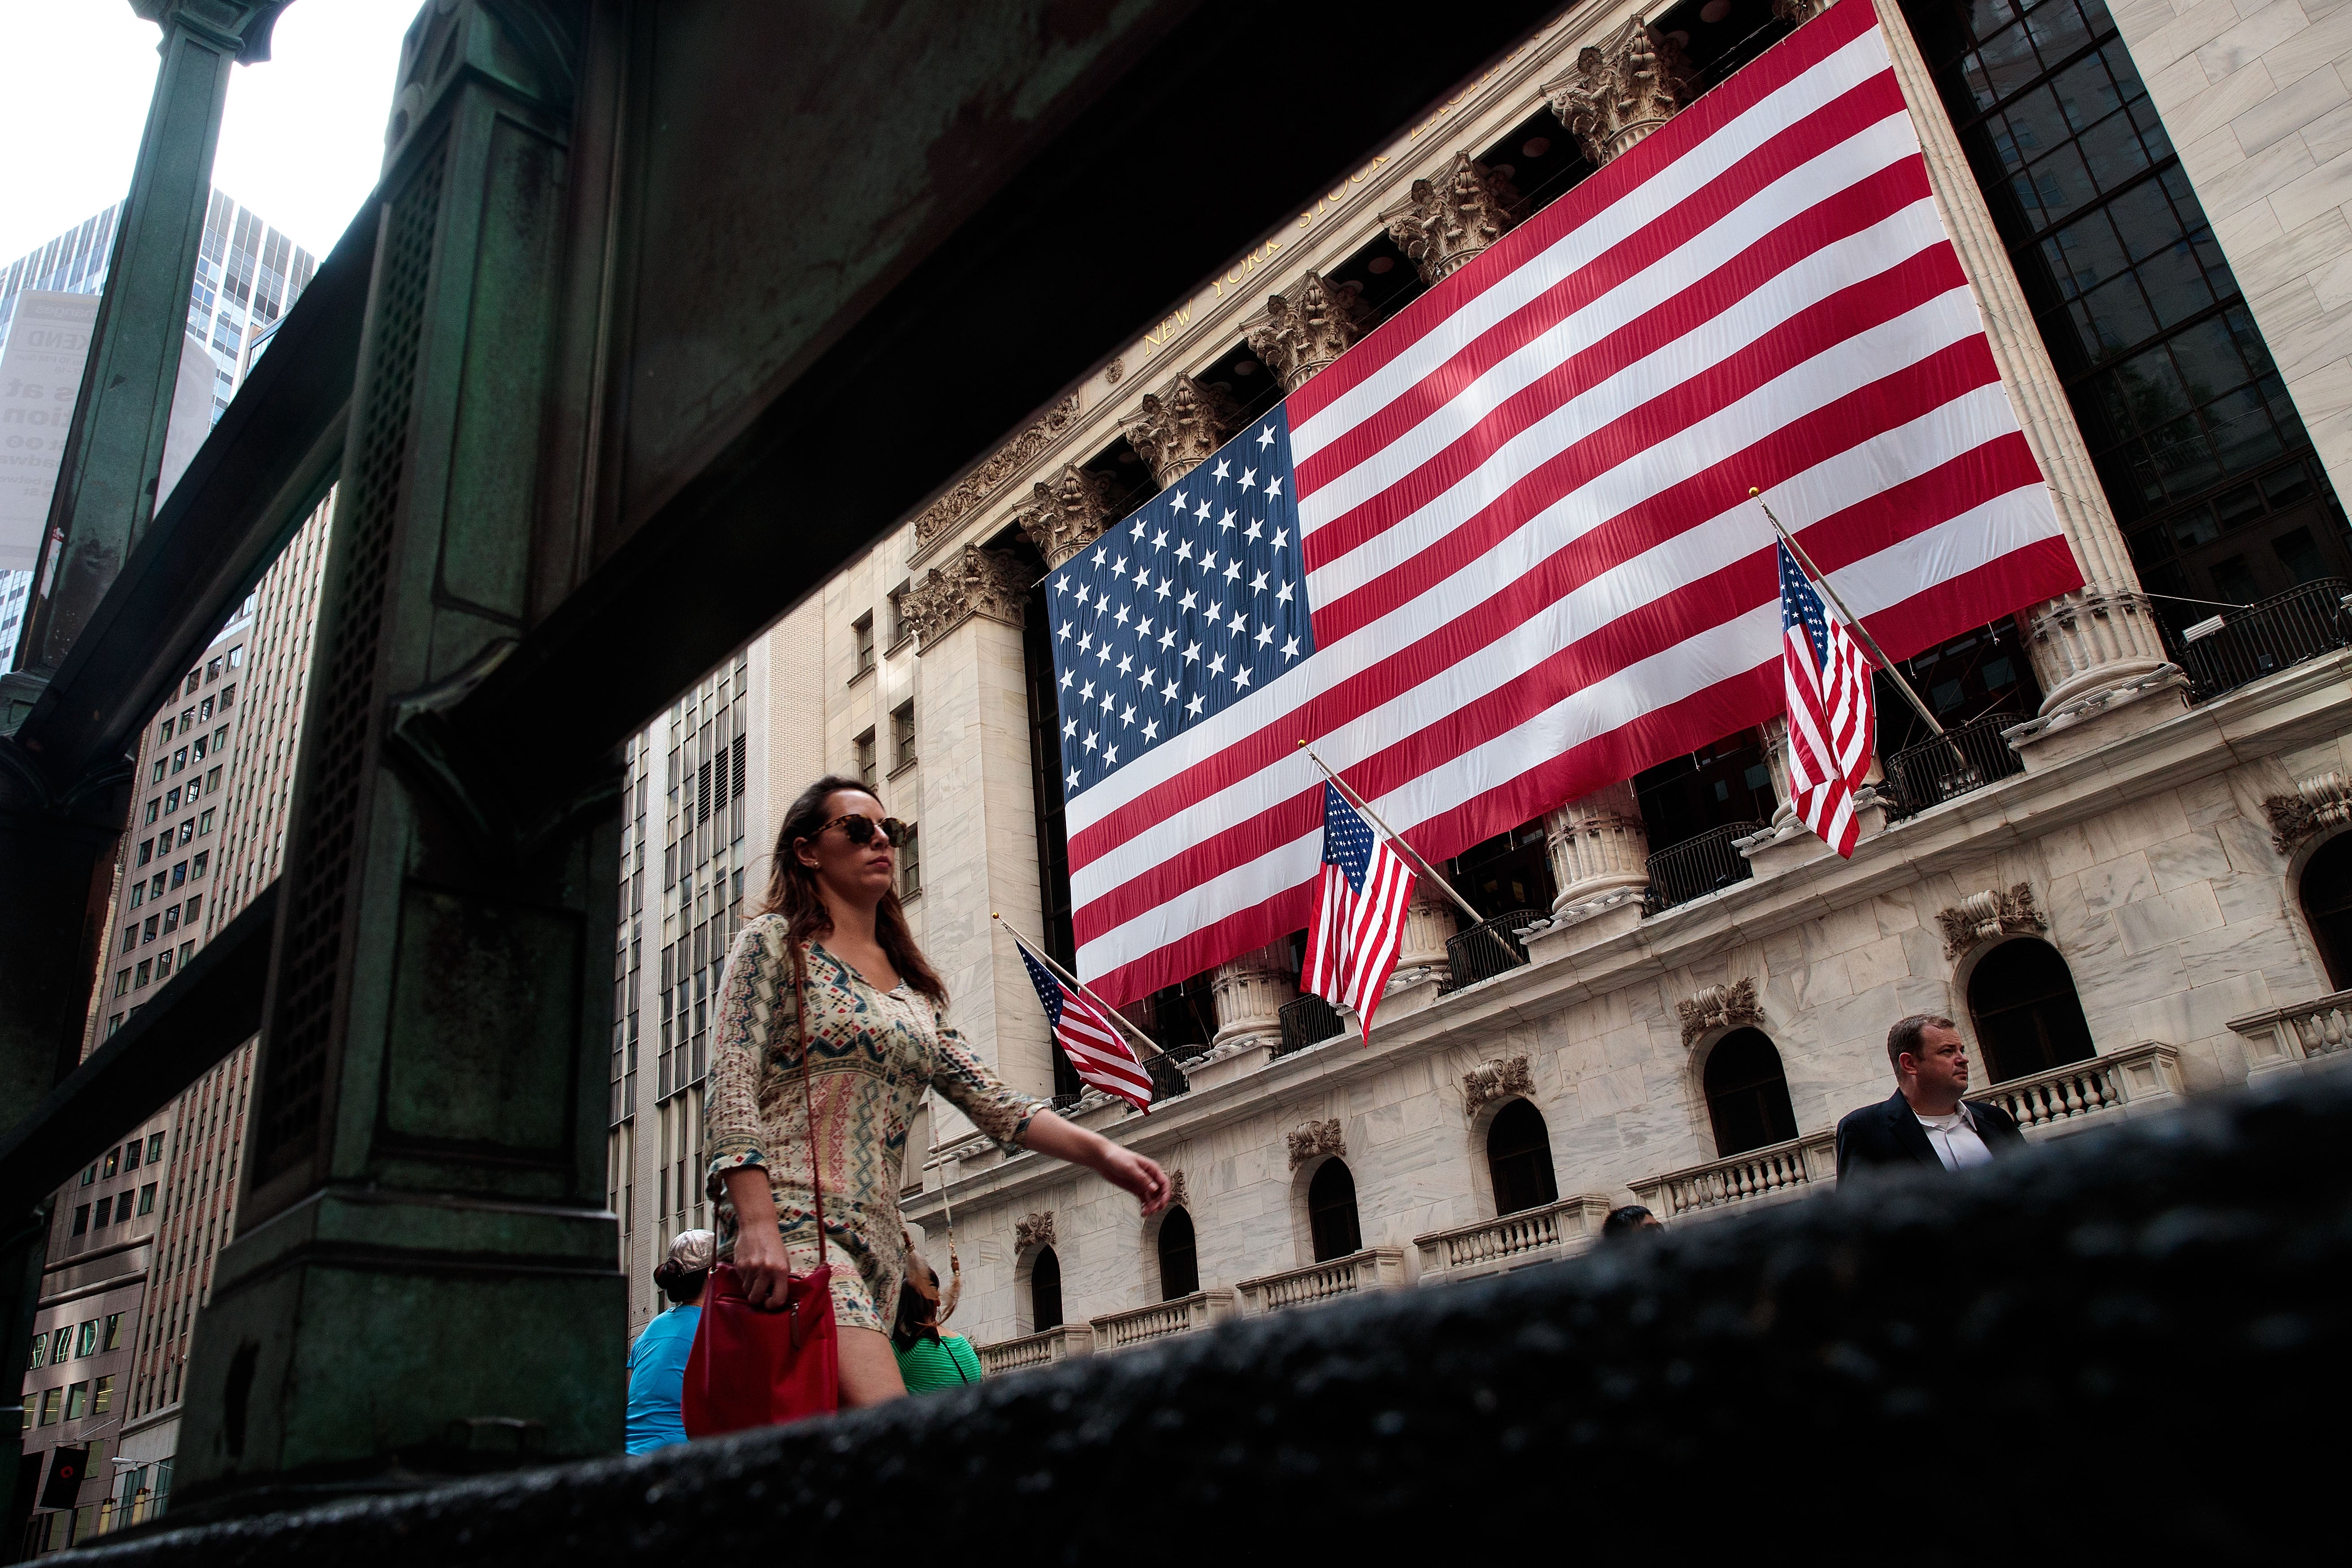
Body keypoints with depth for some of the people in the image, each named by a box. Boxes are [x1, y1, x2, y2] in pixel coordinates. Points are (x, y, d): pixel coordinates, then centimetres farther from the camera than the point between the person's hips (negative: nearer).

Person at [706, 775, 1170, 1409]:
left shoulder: (912, 986, 21)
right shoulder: (774, 942, 5)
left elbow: (986, 1096, 12)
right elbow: (731, 1089, -7)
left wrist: (1099, 1152, -2)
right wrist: (756, 1223, -20)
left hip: (878, 1238, 7)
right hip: (792, 1223, -6)